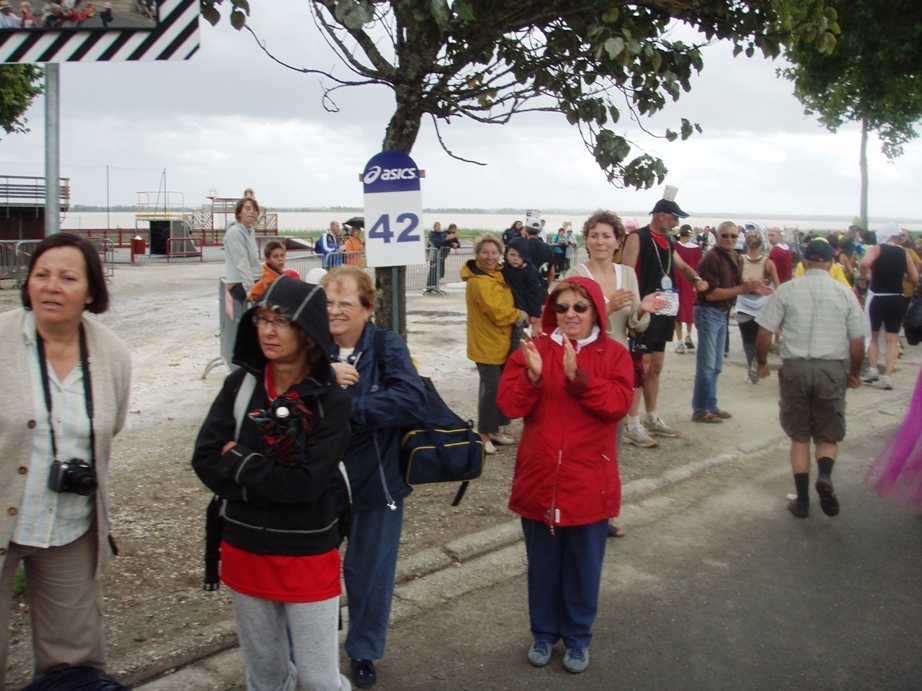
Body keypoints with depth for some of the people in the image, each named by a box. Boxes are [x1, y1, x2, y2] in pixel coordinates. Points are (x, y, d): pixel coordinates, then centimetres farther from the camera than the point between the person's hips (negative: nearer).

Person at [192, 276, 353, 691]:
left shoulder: (330, 402, -14)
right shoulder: (240, 385, -3)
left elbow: (306, 483, -22)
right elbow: (205, 460, -8)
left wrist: (239, 462, -14)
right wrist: (271, 482, -18)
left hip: (307, 553, -4)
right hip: (243, 548, 4)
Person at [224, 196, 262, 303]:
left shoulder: (251, 231, 14)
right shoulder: (235, 232, -12)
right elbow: (242, 264, -18)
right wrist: (251, 289, -21)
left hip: (252, 281, 9)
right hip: (239, 285, -9)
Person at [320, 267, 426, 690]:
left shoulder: (387, 346, -11)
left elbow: (411, 400, -26)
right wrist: (324, 376, -30)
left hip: (375, 480, -1)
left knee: (369, 571, 14)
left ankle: (363, 651, 38)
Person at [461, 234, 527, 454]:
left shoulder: (498, 274, 9)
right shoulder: (478, 281, -20)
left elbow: (506, 303, 20)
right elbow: (497, 312, -22)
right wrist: (523, 316, -9)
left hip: (501, 341, 9)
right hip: (486, 343, -9)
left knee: (501, 385, 15)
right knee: (491, 386, -5)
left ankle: (494, 429, 28)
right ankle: (484, 434, 8)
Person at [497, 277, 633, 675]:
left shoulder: (613, 354, -1)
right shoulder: (534, 350, 1)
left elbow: (619, 403, -18)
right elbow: (509, 404, -8)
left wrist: (578, 376, -28)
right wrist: (533, 375, -26)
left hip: (589, 484, -1)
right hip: (538, 480, 1)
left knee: (584, 565, 12)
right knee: (542, 563, 15)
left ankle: (578, 637, 31)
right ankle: (544, 633, 33)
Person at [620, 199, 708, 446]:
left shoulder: (667, 242, 15)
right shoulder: (637, 238, -10)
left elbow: (682, 266, 23)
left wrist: (696, 279, 0)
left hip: (664, 311, 9)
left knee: (656, 367, 15)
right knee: (642, 367, -8)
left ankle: (652, 419, 26)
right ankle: (632, 425, -3)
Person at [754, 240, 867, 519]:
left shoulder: (786, 290, 0)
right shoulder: (845, 293, 2)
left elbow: (764, 333, -3)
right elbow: (858, 342, 2)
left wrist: (762, 362, 14)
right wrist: (854, 373, 18)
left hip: (795, 367, 0)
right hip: (833, 369, 0)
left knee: (799, 436, 13)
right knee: (828, 436, 13)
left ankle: (802, 500, 14)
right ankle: (825, 476, -15)